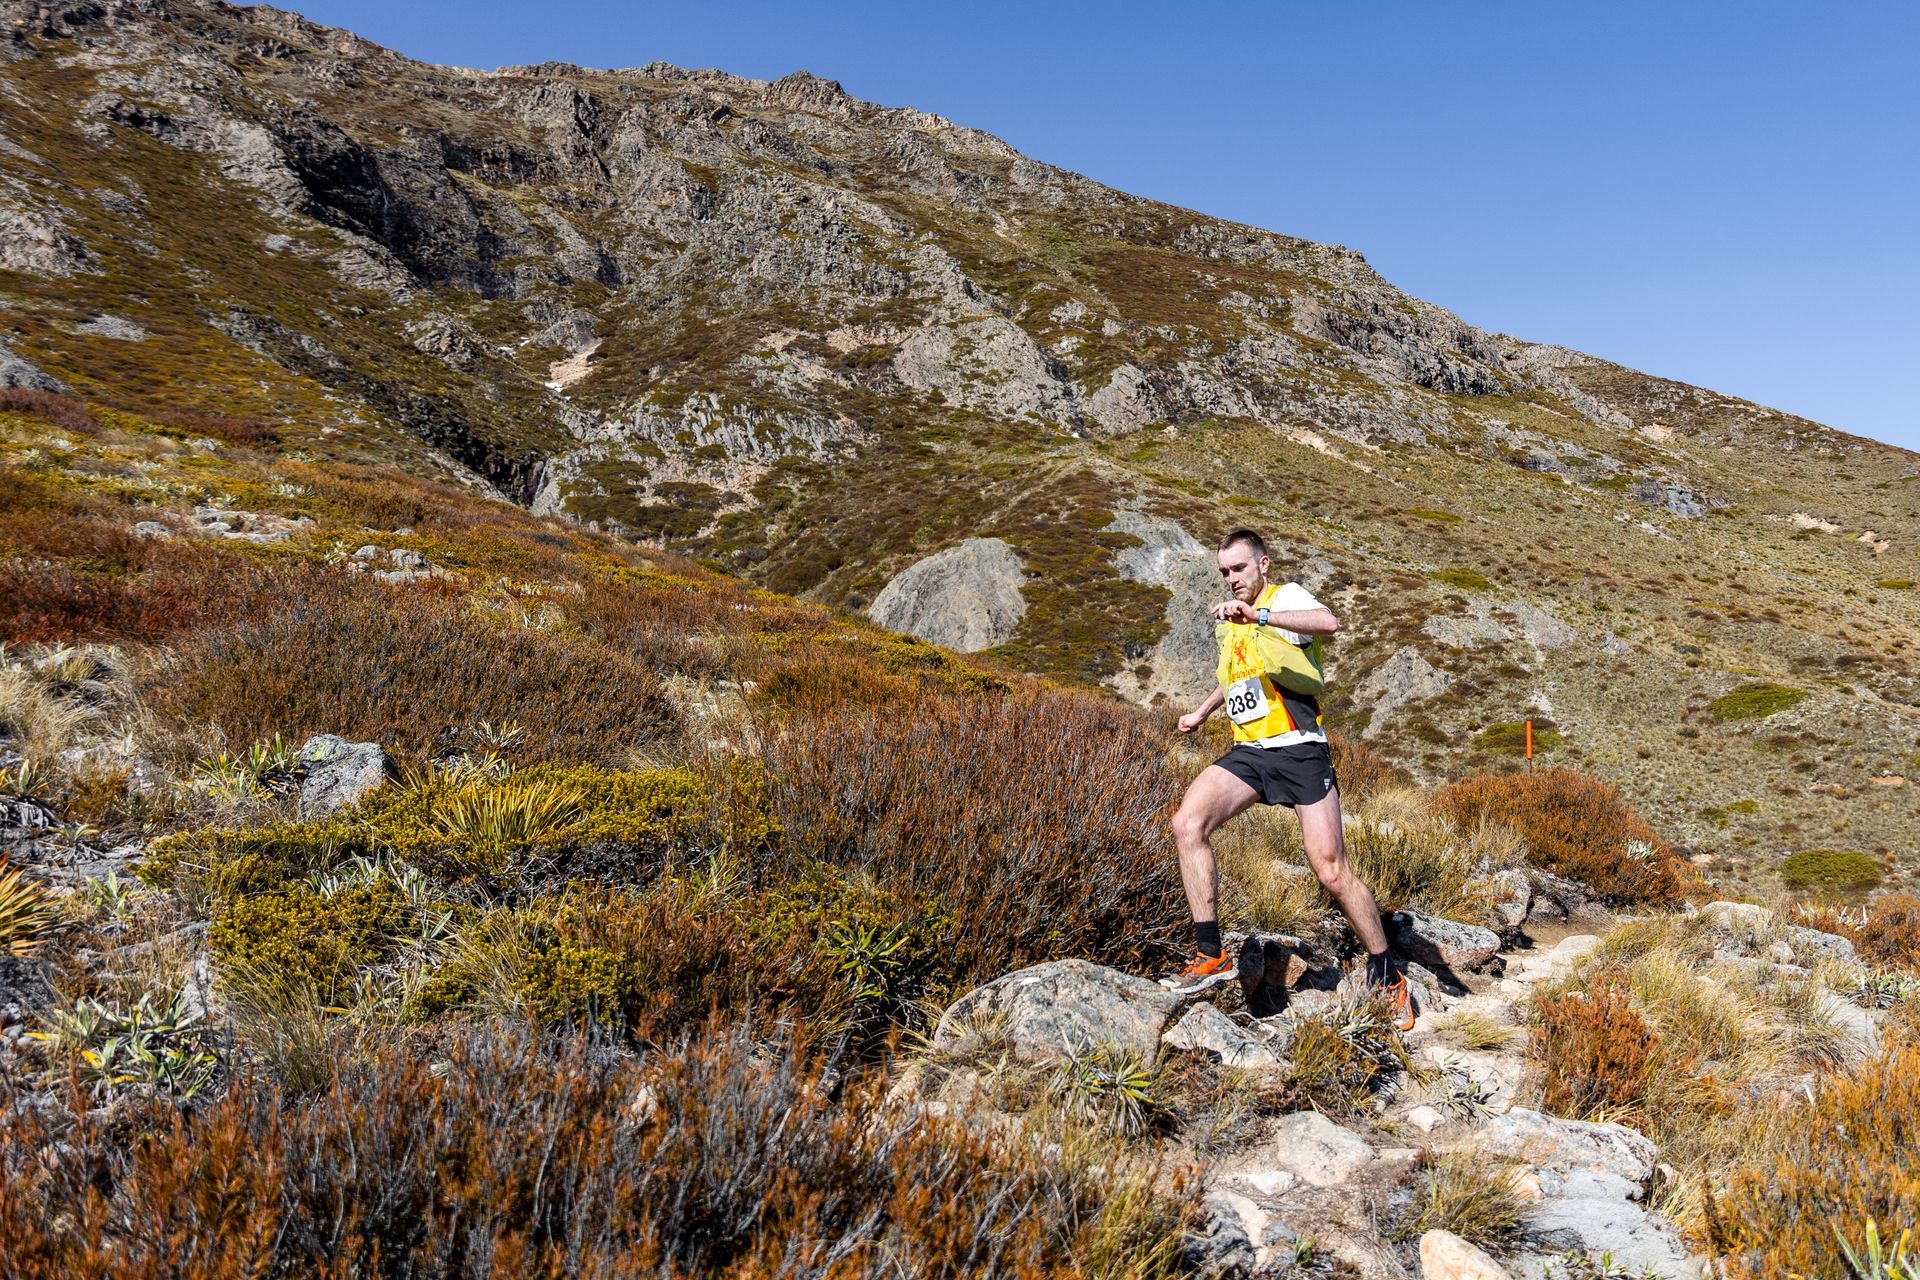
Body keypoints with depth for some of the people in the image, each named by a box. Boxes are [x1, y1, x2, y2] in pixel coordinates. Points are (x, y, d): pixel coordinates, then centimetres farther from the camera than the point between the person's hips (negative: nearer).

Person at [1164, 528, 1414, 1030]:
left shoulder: (1285, 596, -3)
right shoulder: (1227, 622, 21)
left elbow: (1329, 622, -29)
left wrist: (1259, 616, -39)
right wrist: (1201, 712, 42)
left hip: (1299, 749, -6)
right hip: (1248, 753, 6)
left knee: (1332, 871, -6)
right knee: (1187, 822, -19)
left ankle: (1386, 975, 16)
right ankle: (1210, 954, -13)